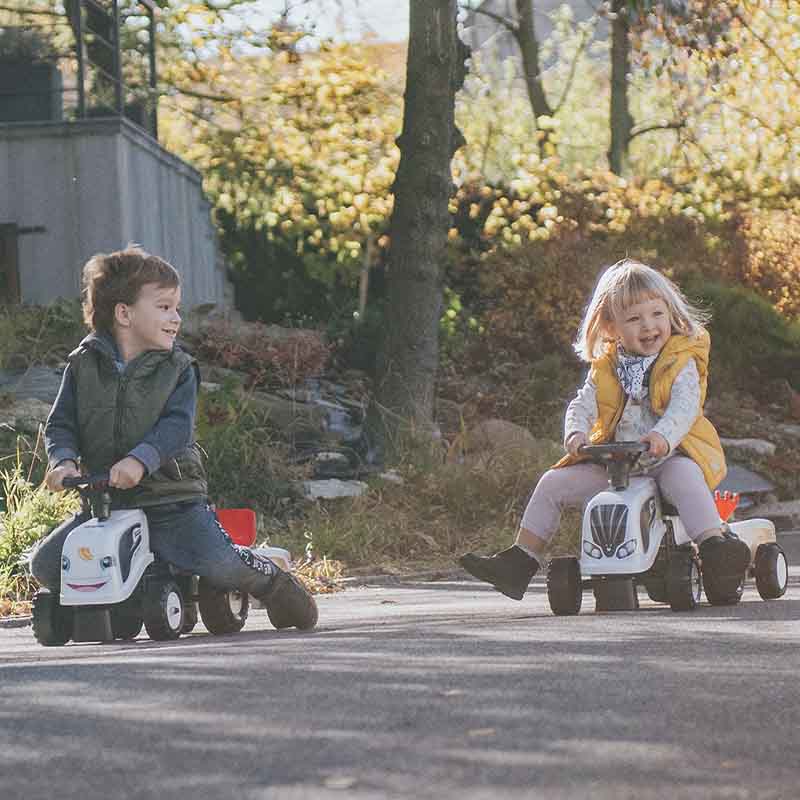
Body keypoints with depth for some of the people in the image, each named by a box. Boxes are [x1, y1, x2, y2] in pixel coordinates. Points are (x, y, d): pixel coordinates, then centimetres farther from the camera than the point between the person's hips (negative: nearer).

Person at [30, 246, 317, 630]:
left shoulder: (178, 369, 0)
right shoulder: (85, 364, 4)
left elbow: (176, 426, -15)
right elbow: (59, 424, 1)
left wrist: (141, 459, -33)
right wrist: (64, 460, -21)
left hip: (171, 500, -2)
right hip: (104, 503, 2)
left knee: (219, 563, -22)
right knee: (45, 563, -9)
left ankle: (268, 577, 11)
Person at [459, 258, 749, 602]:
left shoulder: (681, 362, -5)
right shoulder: (606, 368, 10)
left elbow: (685, 406, -20)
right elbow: (583, 404, 3)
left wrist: (664, 436, -40)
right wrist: (576, 433, -21)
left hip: (670, 456, -5)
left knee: (683, 476, -40)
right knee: (554, 483, -2)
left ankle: (714, 547, -51)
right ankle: (519, 563, 4)